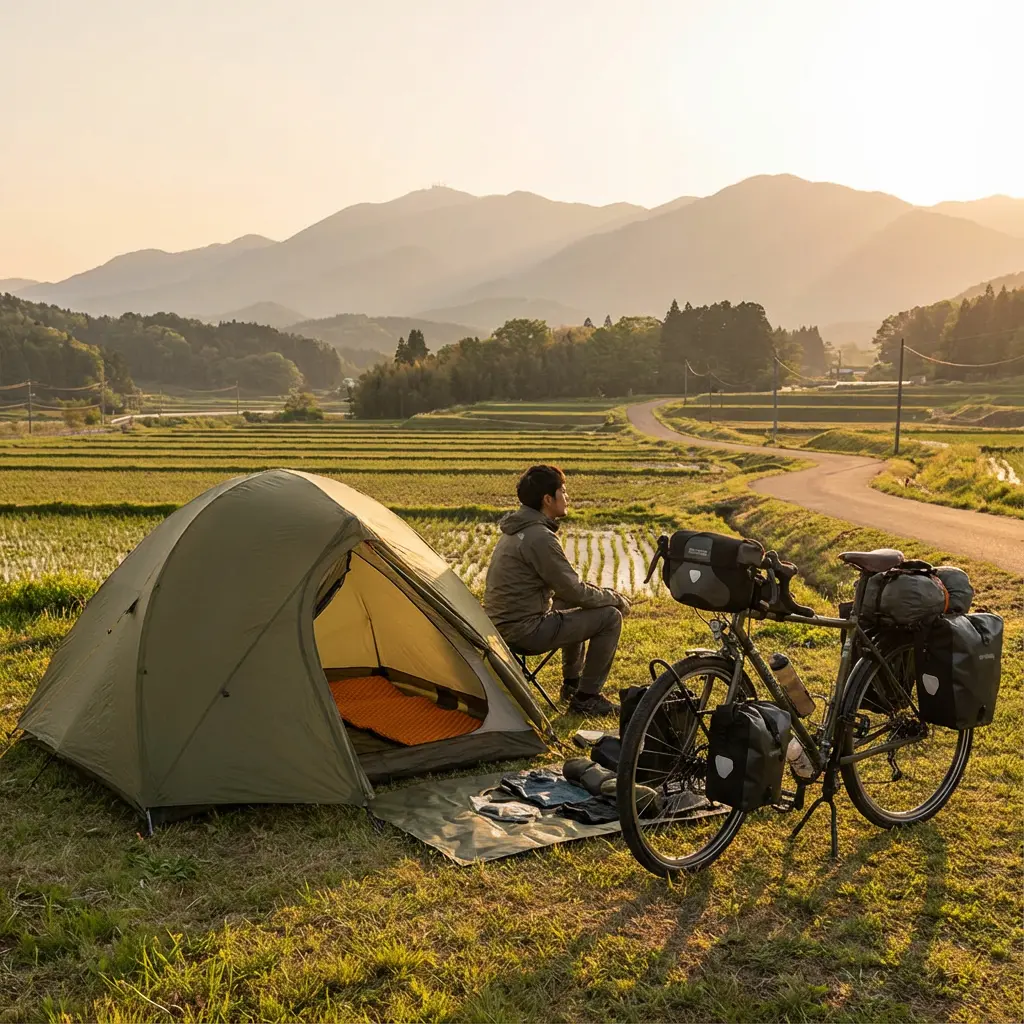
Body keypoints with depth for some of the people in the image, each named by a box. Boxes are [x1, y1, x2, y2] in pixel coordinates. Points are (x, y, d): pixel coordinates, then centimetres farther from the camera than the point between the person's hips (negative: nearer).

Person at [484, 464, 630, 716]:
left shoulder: (516, 529, 11)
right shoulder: (540, 537, -20)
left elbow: (563, 585, 19)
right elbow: (574, 591, -16)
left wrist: (603, 594, 13)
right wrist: (616, 599, 1)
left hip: (501, 624, 10)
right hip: (525, 631, -10)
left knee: (572, 605, 31)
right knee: (610, 616, -4)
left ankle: (571, 683, 37)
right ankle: (586, 698, 5)